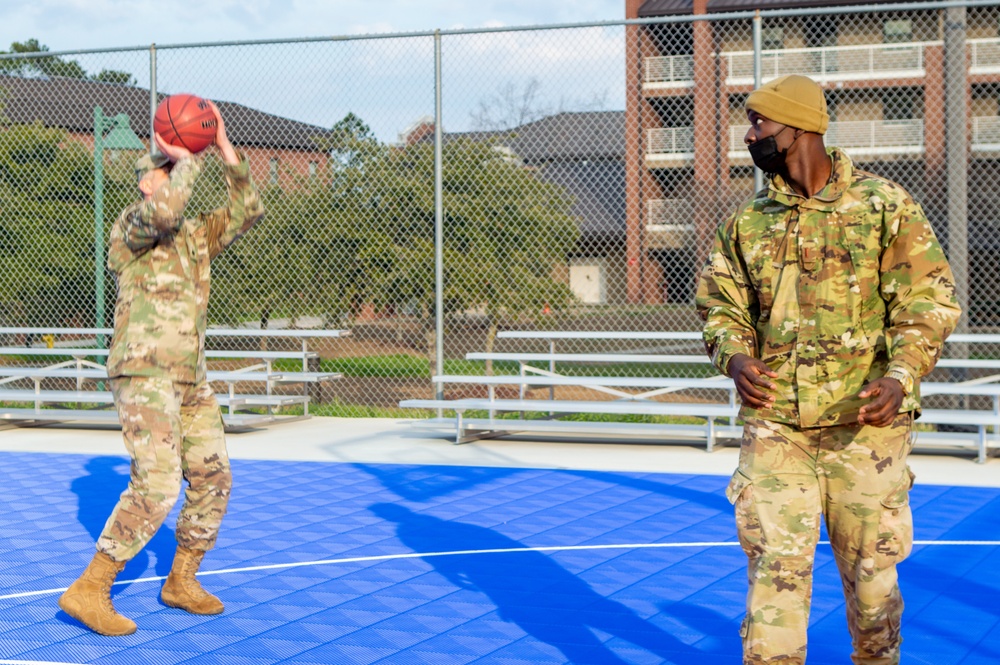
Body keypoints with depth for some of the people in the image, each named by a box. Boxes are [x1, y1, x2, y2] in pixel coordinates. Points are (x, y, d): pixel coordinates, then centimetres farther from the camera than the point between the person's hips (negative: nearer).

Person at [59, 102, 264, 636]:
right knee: (157, 483, -20)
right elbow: (162, 210, -27)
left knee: (213, 479, 9)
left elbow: (247, 211, 11)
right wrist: (187, 160, -13)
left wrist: (223, 145, 4)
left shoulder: (194, 236, 18)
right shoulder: (130, 226, -5)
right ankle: (89, 591, -15)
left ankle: (181, 582, 23)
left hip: (190, 380, 9)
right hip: (143, 373, -9)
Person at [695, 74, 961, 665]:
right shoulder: (748, 223, 10)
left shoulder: (885, 206, -1)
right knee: (774, 564, -3)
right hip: (773, 421, 2)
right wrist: (735, 357, -10)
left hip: (864, 420, -2)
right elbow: (720, 305, 12)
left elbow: (930, 301, -4)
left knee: (870, 566, 8)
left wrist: (900, 377, -20)